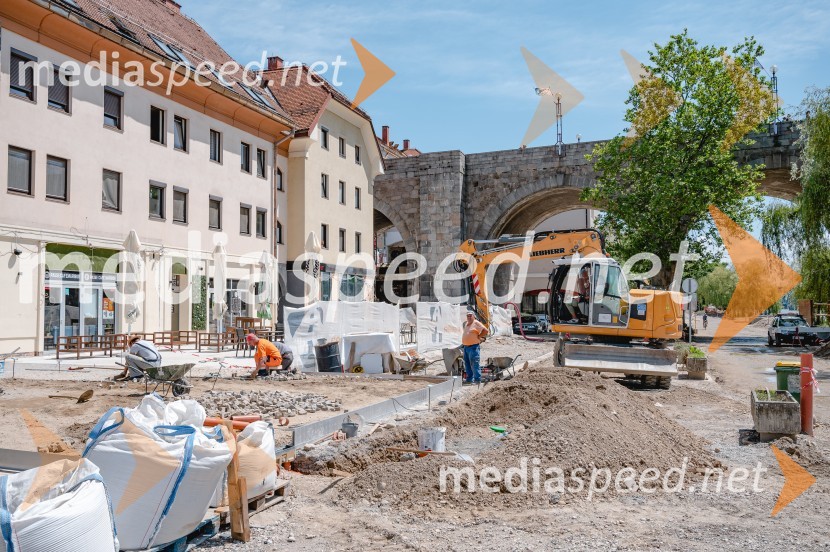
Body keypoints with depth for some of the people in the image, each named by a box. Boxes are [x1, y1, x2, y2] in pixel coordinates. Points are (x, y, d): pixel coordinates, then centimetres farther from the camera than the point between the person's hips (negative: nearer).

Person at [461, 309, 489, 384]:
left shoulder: (476, 323, -9)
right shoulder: (466, 324, 17)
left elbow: (486, 331, -17)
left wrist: (478, 336, -11)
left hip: (473, 347, -9)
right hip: (466, 347, 9)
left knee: (474, 364, -9)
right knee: (467, 364, 13)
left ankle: (477, 380, -5)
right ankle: (469, 379, 21)